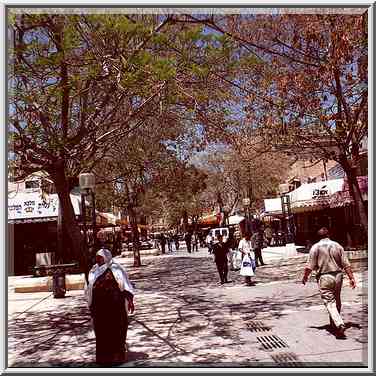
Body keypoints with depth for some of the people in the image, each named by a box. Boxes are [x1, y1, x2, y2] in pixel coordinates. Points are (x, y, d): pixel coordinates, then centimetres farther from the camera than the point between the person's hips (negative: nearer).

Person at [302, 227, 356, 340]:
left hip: (324, 277, -4)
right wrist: (351, 278, 7)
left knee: (330, 302, -3)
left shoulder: (315, 247, -5)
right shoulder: (337, 246, 5)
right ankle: (334, 323, 32)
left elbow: (310, 266, -6)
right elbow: (346, 265, 3)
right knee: (337, 301, 19)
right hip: (338, 276, 4)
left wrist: (304, 277, 6)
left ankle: (339, 324, -20)